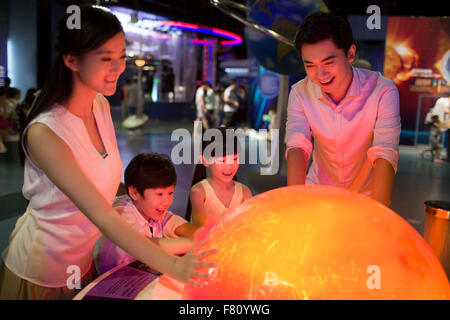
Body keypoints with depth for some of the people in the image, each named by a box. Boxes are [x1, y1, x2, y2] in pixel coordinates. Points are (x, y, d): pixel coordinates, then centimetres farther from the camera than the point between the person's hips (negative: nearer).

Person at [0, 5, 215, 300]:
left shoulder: (102, 105, -6)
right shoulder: (44, 132, -30)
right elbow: (102, 215, -35)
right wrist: (172, 266, -40)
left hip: (83, 262, 6)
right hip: (40, 274, -6)